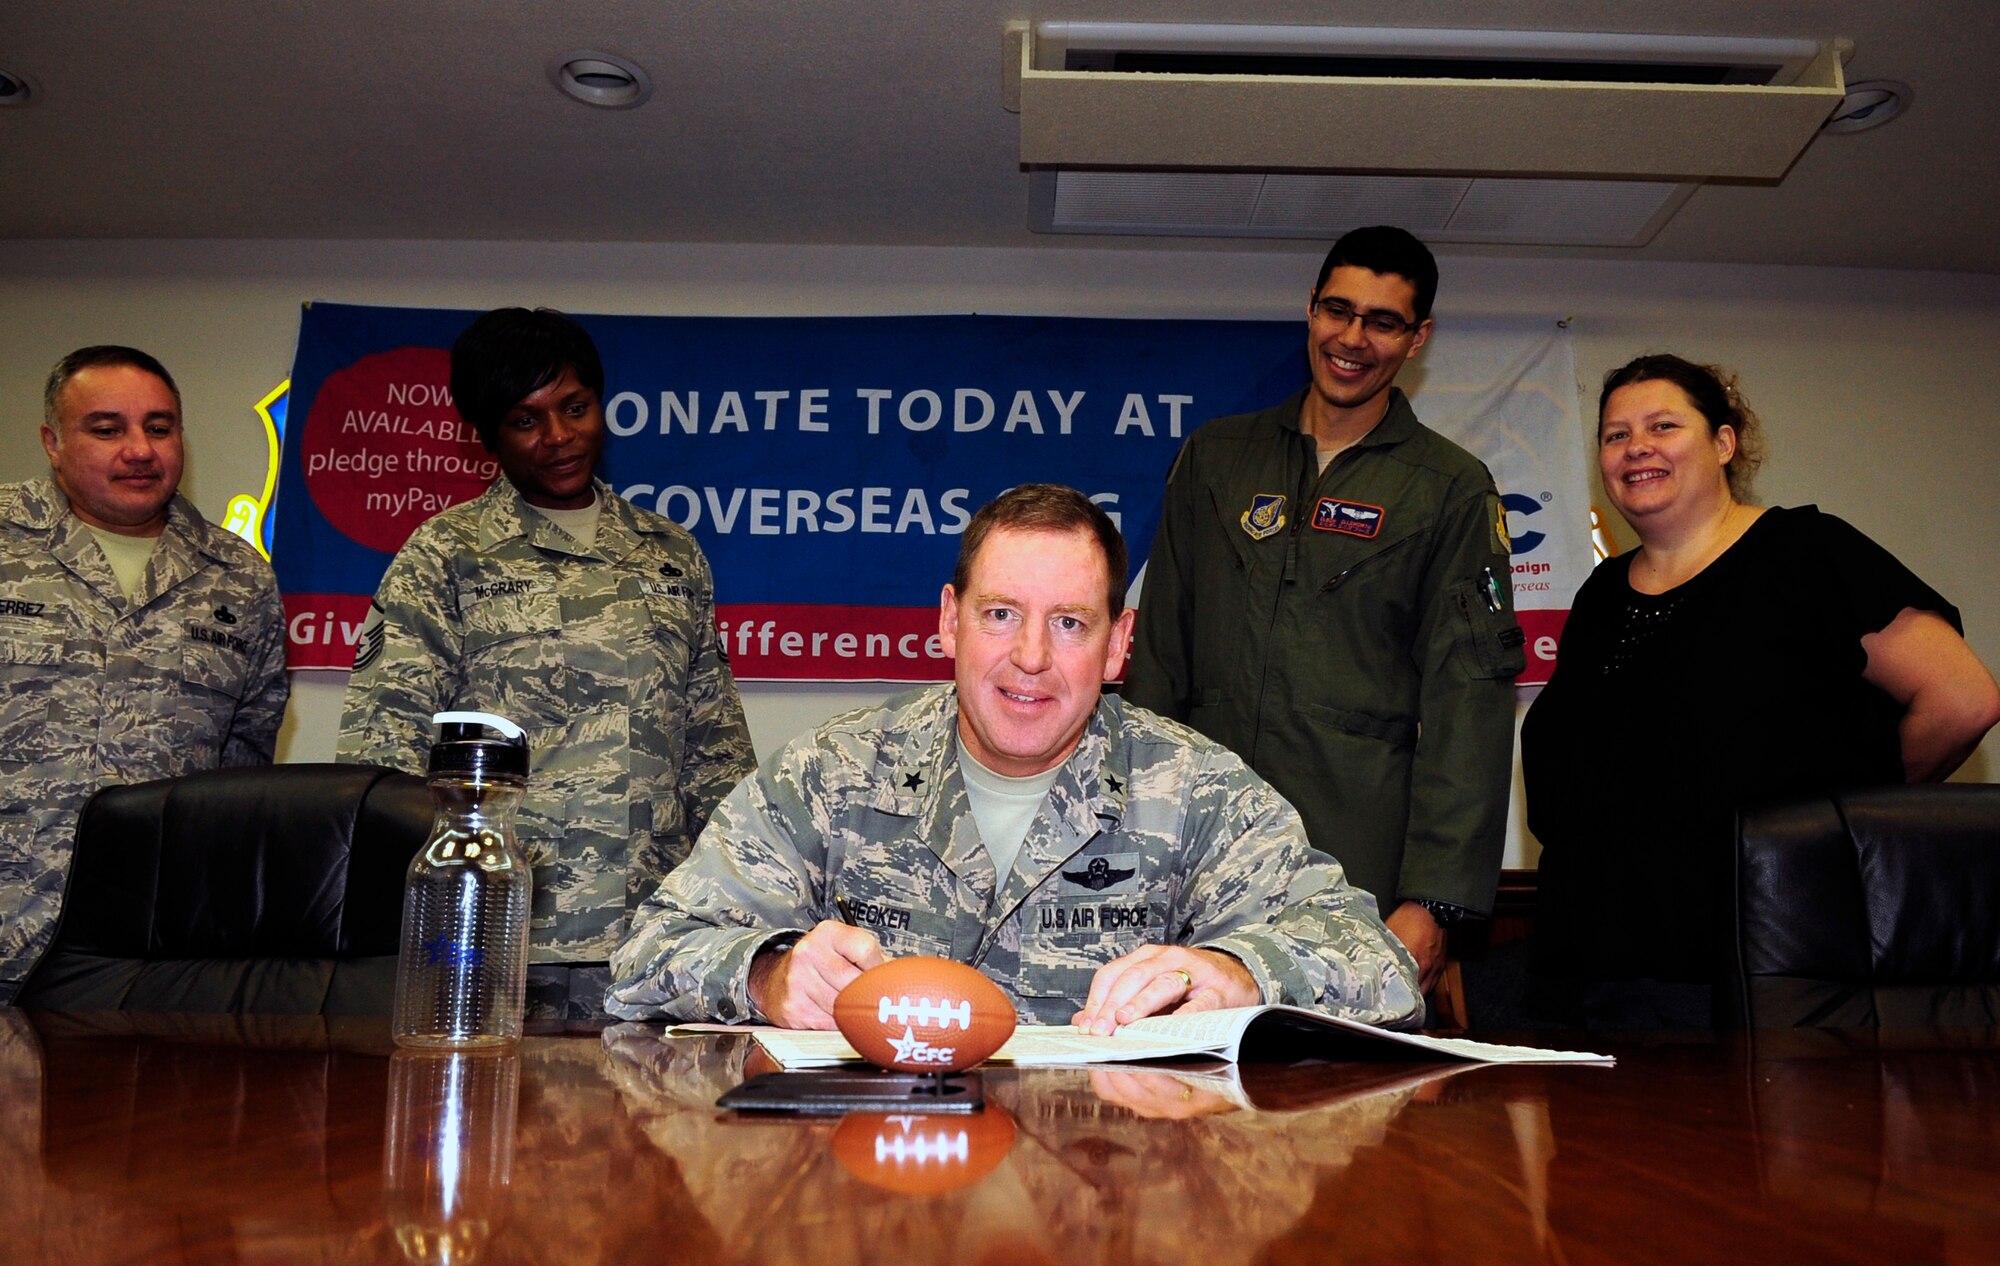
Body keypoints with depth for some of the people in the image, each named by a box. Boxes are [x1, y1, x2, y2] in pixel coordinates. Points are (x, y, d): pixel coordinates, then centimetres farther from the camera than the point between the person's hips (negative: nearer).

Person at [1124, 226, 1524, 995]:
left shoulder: (1452, 490, 5)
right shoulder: (1214, 456, 13)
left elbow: (1467, 699, -2)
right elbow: (1159, 649, 14)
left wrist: (1432, 899, -10)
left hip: (1358, 873, -2)